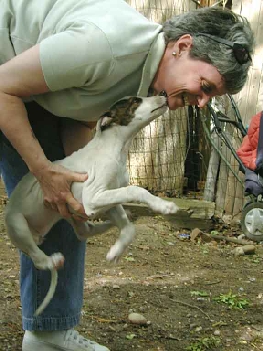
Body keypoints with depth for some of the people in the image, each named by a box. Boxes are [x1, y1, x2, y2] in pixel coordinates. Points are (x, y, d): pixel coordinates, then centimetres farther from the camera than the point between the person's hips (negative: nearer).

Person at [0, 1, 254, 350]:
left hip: (31, 92, 8)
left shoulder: (141, 78, -8)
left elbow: (81, 122, 3)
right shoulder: (109, 43, -35)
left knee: (60, 205, 2)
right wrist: (43, 170, -23)